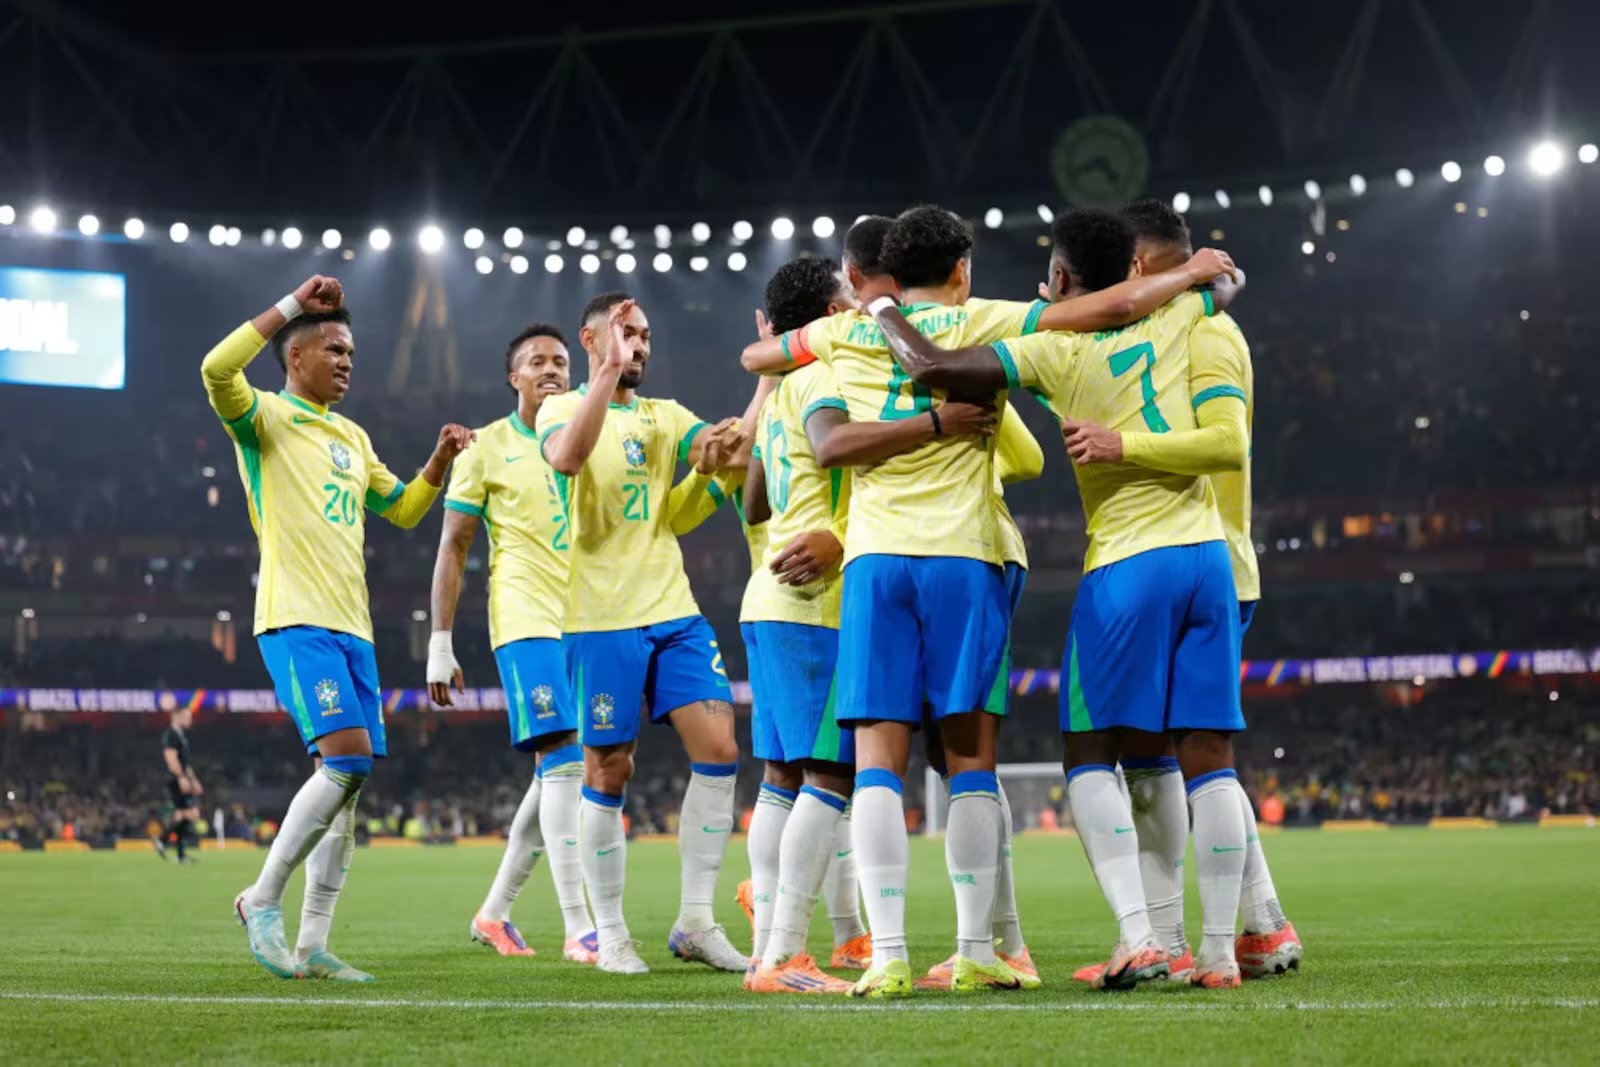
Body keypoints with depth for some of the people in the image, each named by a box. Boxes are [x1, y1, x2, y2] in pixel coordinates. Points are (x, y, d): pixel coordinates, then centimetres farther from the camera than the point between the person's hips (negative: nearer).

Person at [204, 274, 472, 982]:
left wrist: (440, 460, 15)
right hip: (296, 623, -8)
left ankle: (312, 945, 7)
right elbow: (217, 369, -22)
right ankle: (262, 902, -6)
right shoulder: (265, 419, -1)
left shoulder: (352, 438, 21)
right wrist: (292, 305, -18)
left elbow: (402, 510, 32)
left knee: (348, 782, 3)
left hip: (352, 629, 8)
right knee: (345, 758, -21)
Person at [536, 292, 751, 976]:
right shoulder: (561, 409, 1)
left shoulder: (665, 417, 15)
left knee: (718, 748, -6)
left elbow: (735, 452, 0)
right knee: (608, 773, 0)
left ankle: (696, 924, 3)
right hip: (601, 618, -5)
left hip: (674, 611, 5)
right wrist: (610, 370, -25)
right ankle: (609, 934, 11)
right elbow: (567, 456, -23)